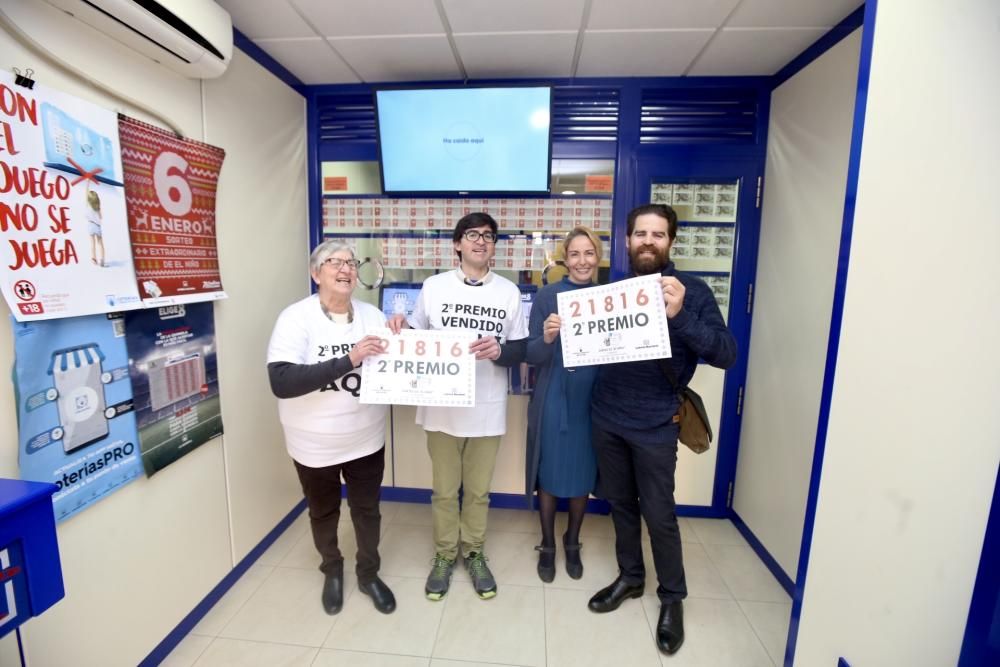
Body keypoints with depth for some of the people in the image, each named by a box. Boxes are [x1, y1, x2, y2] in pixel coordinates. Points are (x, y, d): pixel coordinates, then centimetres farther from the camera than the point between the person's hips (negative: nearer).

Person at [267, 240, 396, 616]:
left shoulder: (372, 315, -4)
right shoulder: (296, 318, -16)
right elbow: (281, 381, -28)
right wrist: (347, 361, -34)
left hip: (366, 440, 3)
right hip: (315, 445, -2)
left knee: (367, 510, 19)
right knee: (323, 513, 21)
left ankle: (368, 574, 44)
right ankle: (332, 572, 49)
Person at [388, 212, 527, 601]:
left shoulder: (509, 292, 1)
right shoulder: (434, 286, 0)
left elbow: (522, 349, 2)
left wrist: (499, 351, -19)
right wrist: (401, 328, -14)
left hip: (487, 409, 1)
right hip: (442, 407, 0)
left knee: (478, 490, 17)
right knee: (444, 490, 15)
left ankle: (474, 552, 39)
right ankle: (444, 554, 38)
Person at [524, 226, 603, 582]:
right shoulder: (548, 295, -5)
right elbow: (530, 355, -8)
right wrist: (547, 338, -27)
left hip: (593, 400, 2)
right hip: (554, 399, -2)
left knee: (583, 474, 14)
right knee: (550, 473, 9)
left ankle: (572, 543, 38)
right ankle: (547, 545, 33)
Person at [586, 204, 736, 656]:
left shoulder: (692, 291, -6)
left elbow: (727, 355, -14)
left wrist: (679, 316, -29)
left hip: (655, 425, -3)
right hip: (606, 418, 4)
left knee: (659, 515, 7)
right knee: (620, 503, 17)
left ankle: (672, 598, 31)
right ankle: (629, 577, 39)